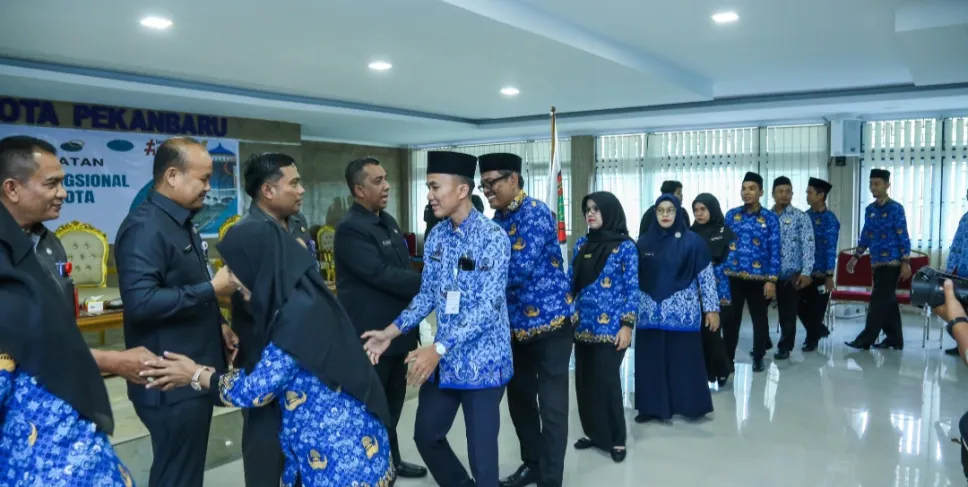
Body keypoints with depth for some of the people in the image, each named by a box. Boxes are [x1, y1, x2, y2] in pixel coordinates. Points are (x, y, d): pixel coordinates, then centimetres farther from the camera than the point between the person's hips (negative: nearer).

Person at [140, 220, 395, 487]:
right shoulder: (299, 299, 4)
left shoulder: (299, 312, -24)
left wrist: (196, 375, -4)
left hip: (342, 446, -9)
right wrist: (208, 371, 7)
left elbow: (257, 390, -18)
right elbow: (268, 374, 11)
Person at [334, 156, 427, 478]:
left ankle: (390, 460, 36)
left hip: (397, 329, 9)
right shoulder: (351, 229, -18)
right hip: (371, 335, -9)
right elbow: (383, 275, -25)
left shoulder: (387, 221, 11)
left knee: (393, 400, 20)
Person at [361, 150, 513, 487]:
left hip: (482, 362, -7)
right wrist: (391, 332, -2)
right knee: (426, 435, 18)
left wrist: (438, 348, -29)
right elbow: (427, 295, 10)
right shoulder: (436, 237, 4)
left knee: (481, 450, 3)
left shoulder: (492, 238, -17)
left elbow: (488, 308, -22)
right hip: (443, 362, 7)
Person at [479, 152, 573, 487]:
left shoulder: (536, 213, -17)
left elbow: (520, 270, -26)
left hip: (550, 320, -8)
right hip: (516, 324, 8)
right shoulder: (497, 218, 8)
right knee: (519, 397, 16)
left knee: (551, 405, 1)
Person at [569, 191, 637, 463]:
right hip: (582, 325, 5)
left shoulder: (625, 246, -5)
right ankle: (594, 433, 27)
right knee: (584, 382, 10)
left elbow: (632, 290, -7)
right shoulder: (581, 245, 9)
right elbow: (570, 283, 12)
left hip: (610, 327, -5)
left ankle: (616, 439, 15)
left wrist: (627, 325, -12)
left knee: (607, 381, -1)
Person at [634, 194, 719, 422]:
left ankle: (691, 406, 19)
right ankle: (653, 407, 18)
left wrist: (712, 308, -4)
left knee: (684, 359, 3)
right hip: (650, 312, 3)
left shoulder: (693, 241, -3)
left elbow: (706, 276, -2)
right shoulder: (644, 241, 5)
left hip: (683, 312, -3)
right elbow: (634, 277, 9)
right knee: (651, 360, 6)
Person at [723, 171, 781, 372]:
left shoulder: (770, 218, -1)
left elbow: (774, 251, -3)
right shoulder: (731, 215, 5)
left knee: (760, 319, 10)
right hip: (733, 277, 1)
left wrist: (771, 280, -9)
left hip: (759, 278, -1)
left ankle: (758, 359, 24)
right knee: (731, 318, 7)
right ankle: (727, 358, 18)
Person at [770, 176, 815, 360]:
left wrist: (806, 272, -14)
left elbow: (808, 245, -6)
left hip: (790, 273, -2)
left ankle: (784, 347, 19)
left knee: (788, 313, 5)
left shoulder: (800, 217, -1)